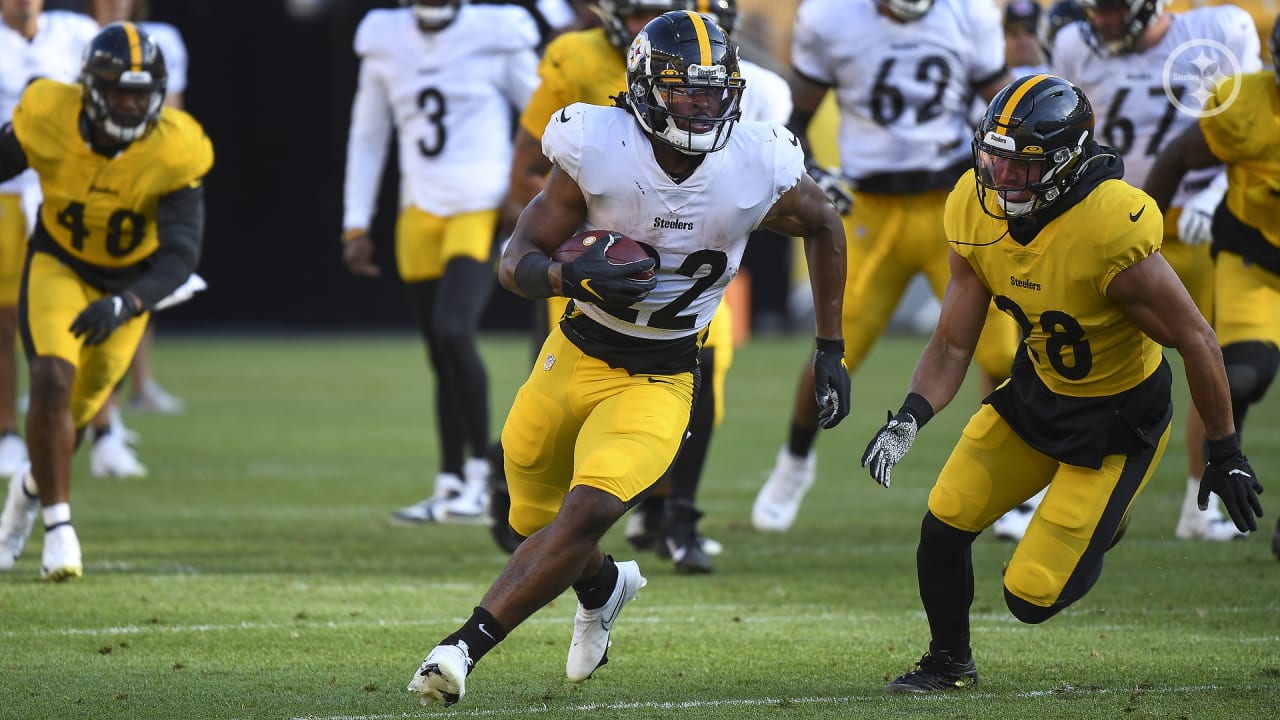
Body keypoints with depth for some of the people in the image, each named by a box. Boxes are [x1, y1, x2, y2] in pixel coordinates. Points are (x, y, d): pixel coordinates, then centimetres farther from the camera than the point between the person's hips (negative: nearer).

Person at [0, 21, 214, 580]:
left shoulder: (173, 151, -29)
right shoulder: (49, 119, -26)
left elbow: (180, 255, -31)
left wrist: (126, 305, -47)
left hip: (130, 278, 1)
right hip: (57, 263, -1)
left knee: (80, 409, 11)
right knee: (54, 380, -23)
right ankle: (58, 526, -14)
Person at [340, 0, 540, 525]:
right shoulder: (385, 43, 8)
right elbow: (367, 140, 16)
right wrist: (355, 225, 13)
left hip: (480, 210, -4)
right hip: (419, 215, 4)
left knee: (453, 331, -21)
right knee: (440, 355, 5)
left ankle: (481, 471, -10)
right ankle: (450, 485, 13)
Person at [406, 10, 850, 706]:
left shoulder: (756, 168, -15)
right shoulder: (597, 152, -19)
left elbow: (824, 226, 8)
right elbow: (516, 261, -12)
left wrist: (830, 351, 8)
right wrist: (571, 277, -36)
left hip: (658, 381, -1)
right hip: (576, 354, 1)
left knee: (587, 513, -24)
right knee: (534, 521, 16)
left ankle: (465, 645, -22)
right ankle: (604, 586, 50)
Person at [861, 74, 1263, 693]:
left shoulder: (1111, 235, -33)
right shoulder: (977, 213, -14)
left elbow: (1198, 344, -21)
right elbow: (952, 345, -5)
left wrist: (1225, 454, -12)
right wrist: (909, 420, -24)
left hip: (1117, 421, -6)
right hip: (1036, 391, 6)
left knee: (1031, 597, -7)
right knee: (943, 525, 0)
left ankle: (1104, 523, 26)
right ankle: (949, 662, 27)